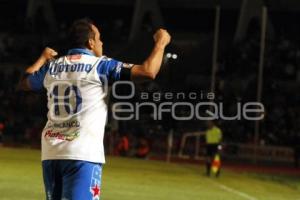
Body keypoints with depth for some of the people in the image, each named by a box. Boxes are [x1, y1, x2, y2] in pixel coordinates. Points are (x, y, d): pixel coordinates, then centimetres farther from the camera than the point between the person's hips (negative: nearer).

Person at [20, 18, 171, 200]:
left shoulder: (52, 66, 13)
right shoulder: (100, 65, -3)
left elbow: (24, 83, 34)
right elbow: (148, 72, -10)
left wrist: (42, 59, 51)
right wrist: (161, 43, 6)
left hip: (50, 153, 6)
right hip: (82, 154, -6)